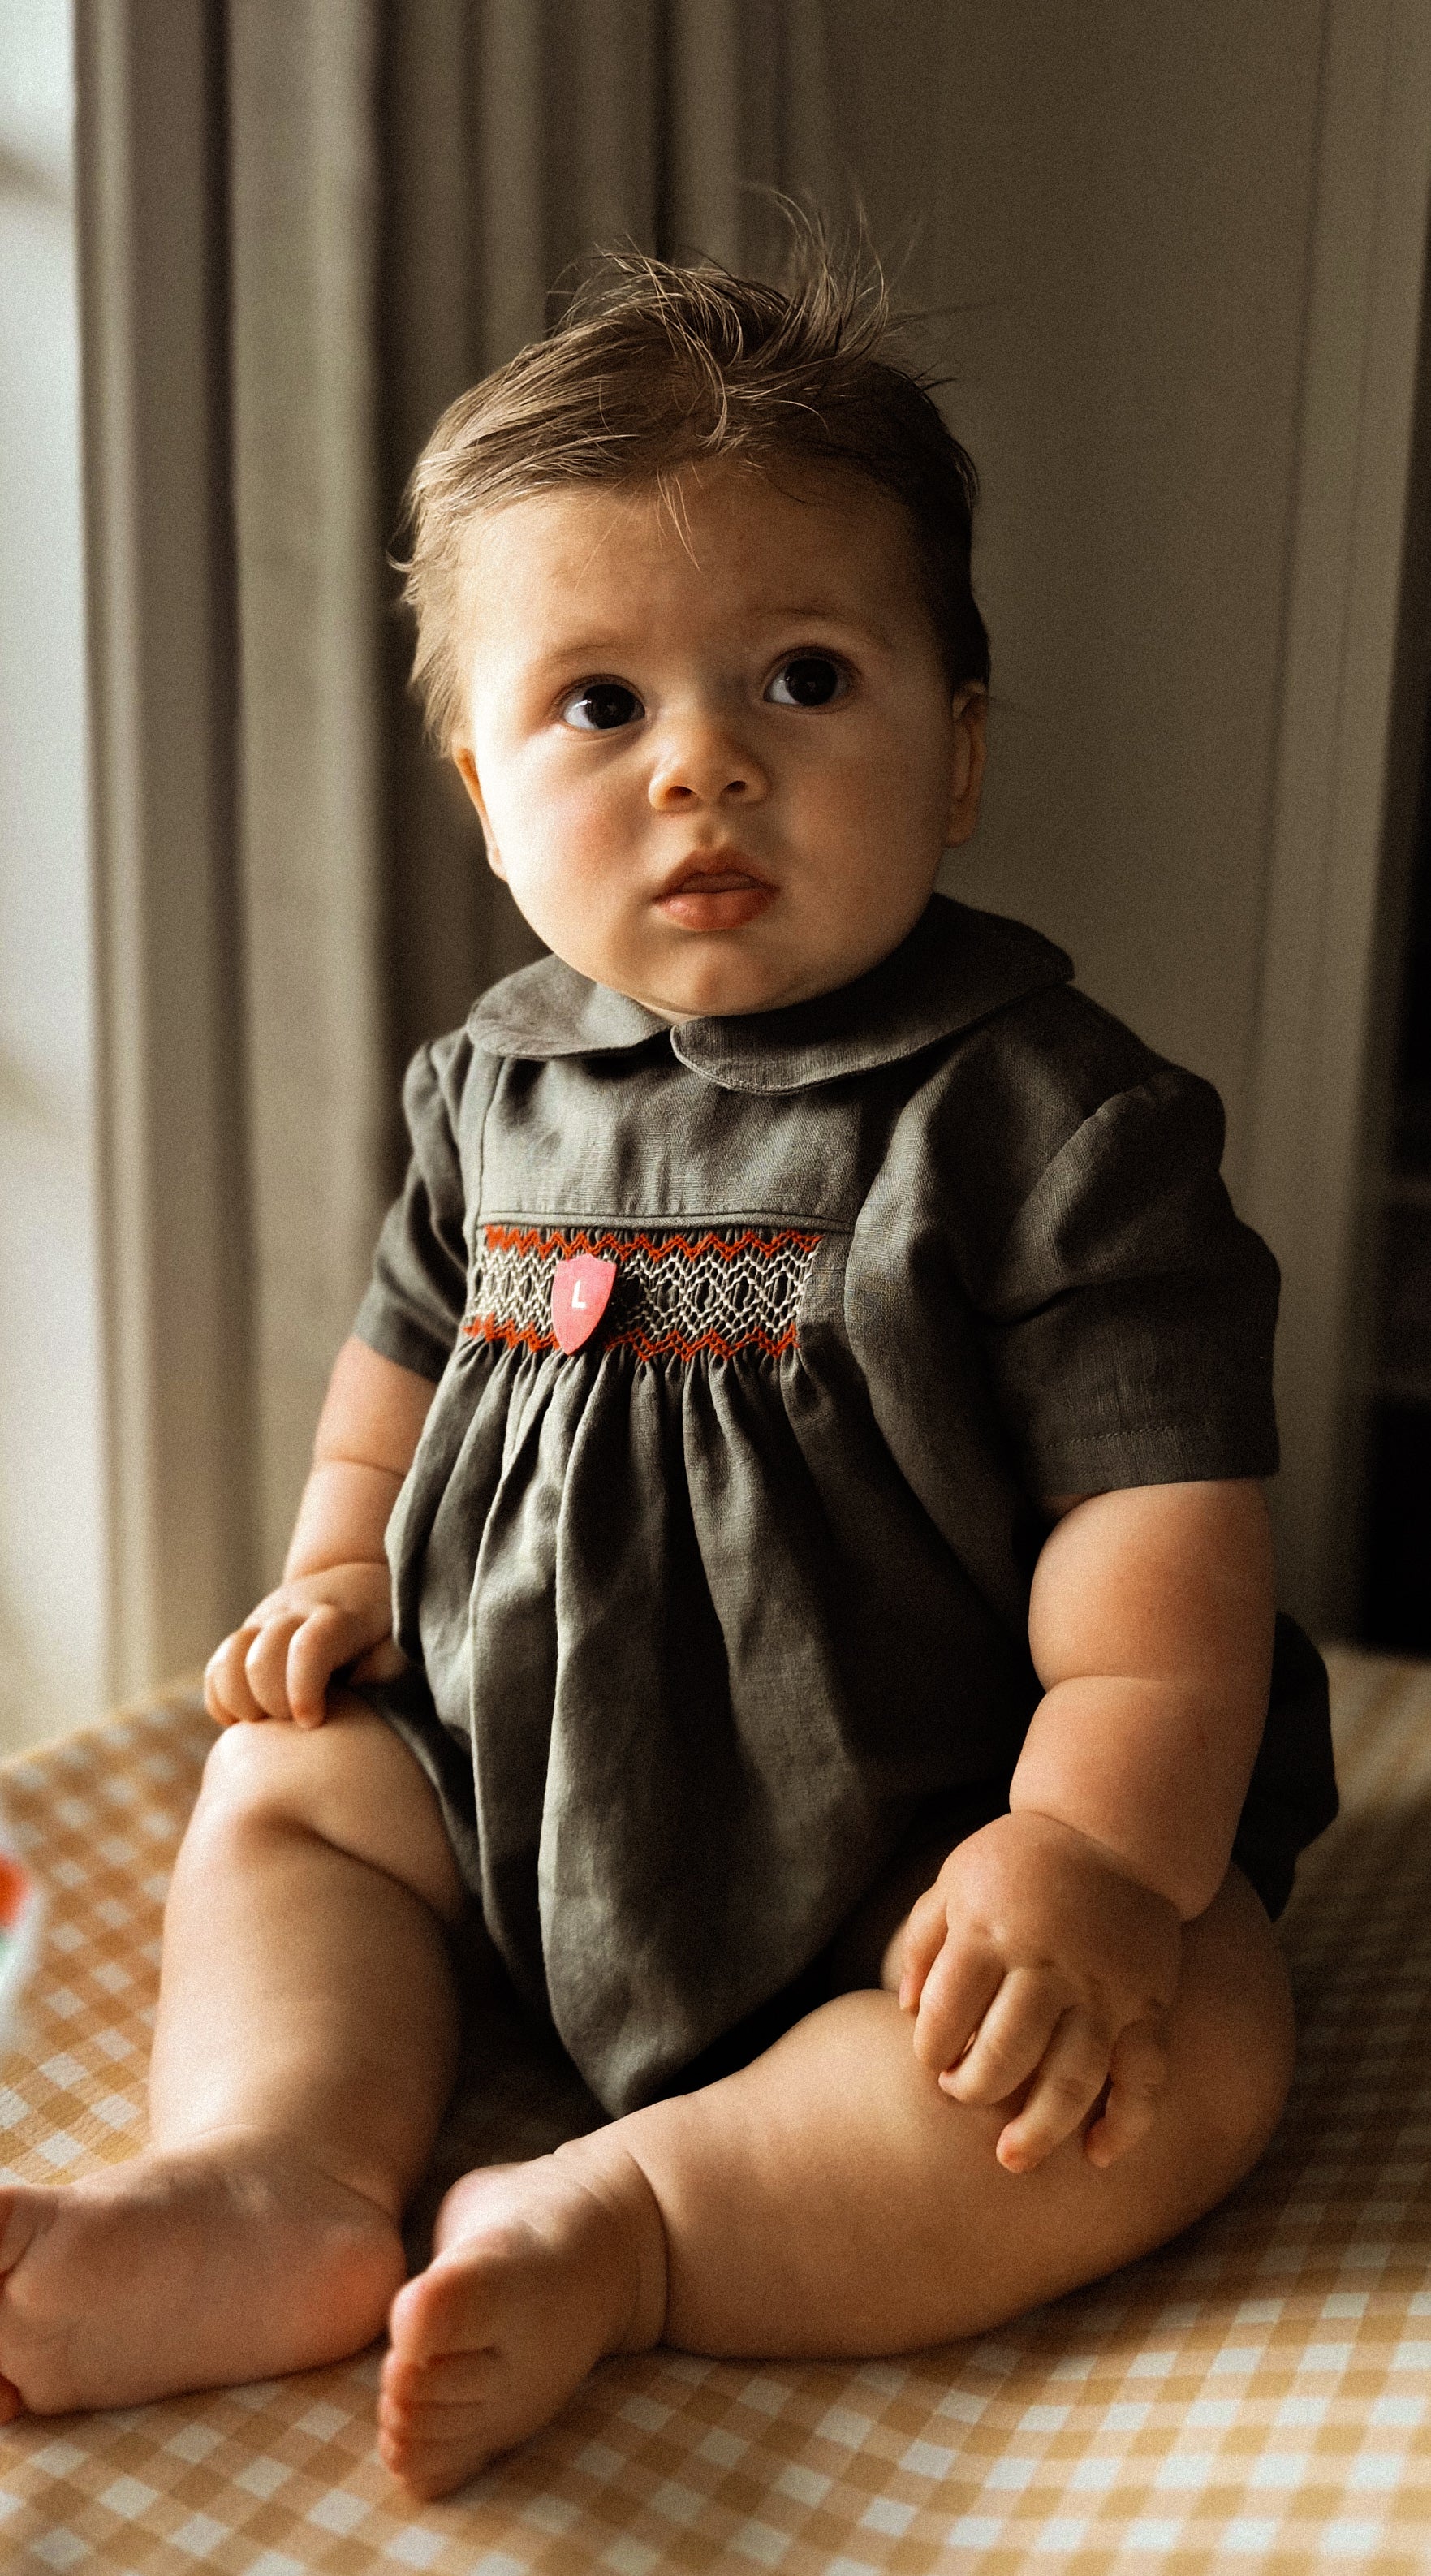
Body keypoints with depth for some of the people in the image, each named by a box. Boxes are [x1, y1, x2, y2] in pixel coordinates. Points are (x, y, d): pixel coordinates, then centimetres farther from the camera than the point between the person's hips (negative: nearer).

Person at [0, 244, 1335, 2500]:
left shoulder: (1053, 1121, -17)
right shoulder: (500, 1086, 1)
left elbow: (1158, 1516, -20)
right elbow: (413, 1332, 19)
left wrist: (1094, 1849, -30)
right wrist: (343, 1564, 9)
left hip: (914, 1857, -4)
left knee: (1186, 2047, -26)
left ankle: (625, 2227, -24)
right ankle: (284, 2171, -10)